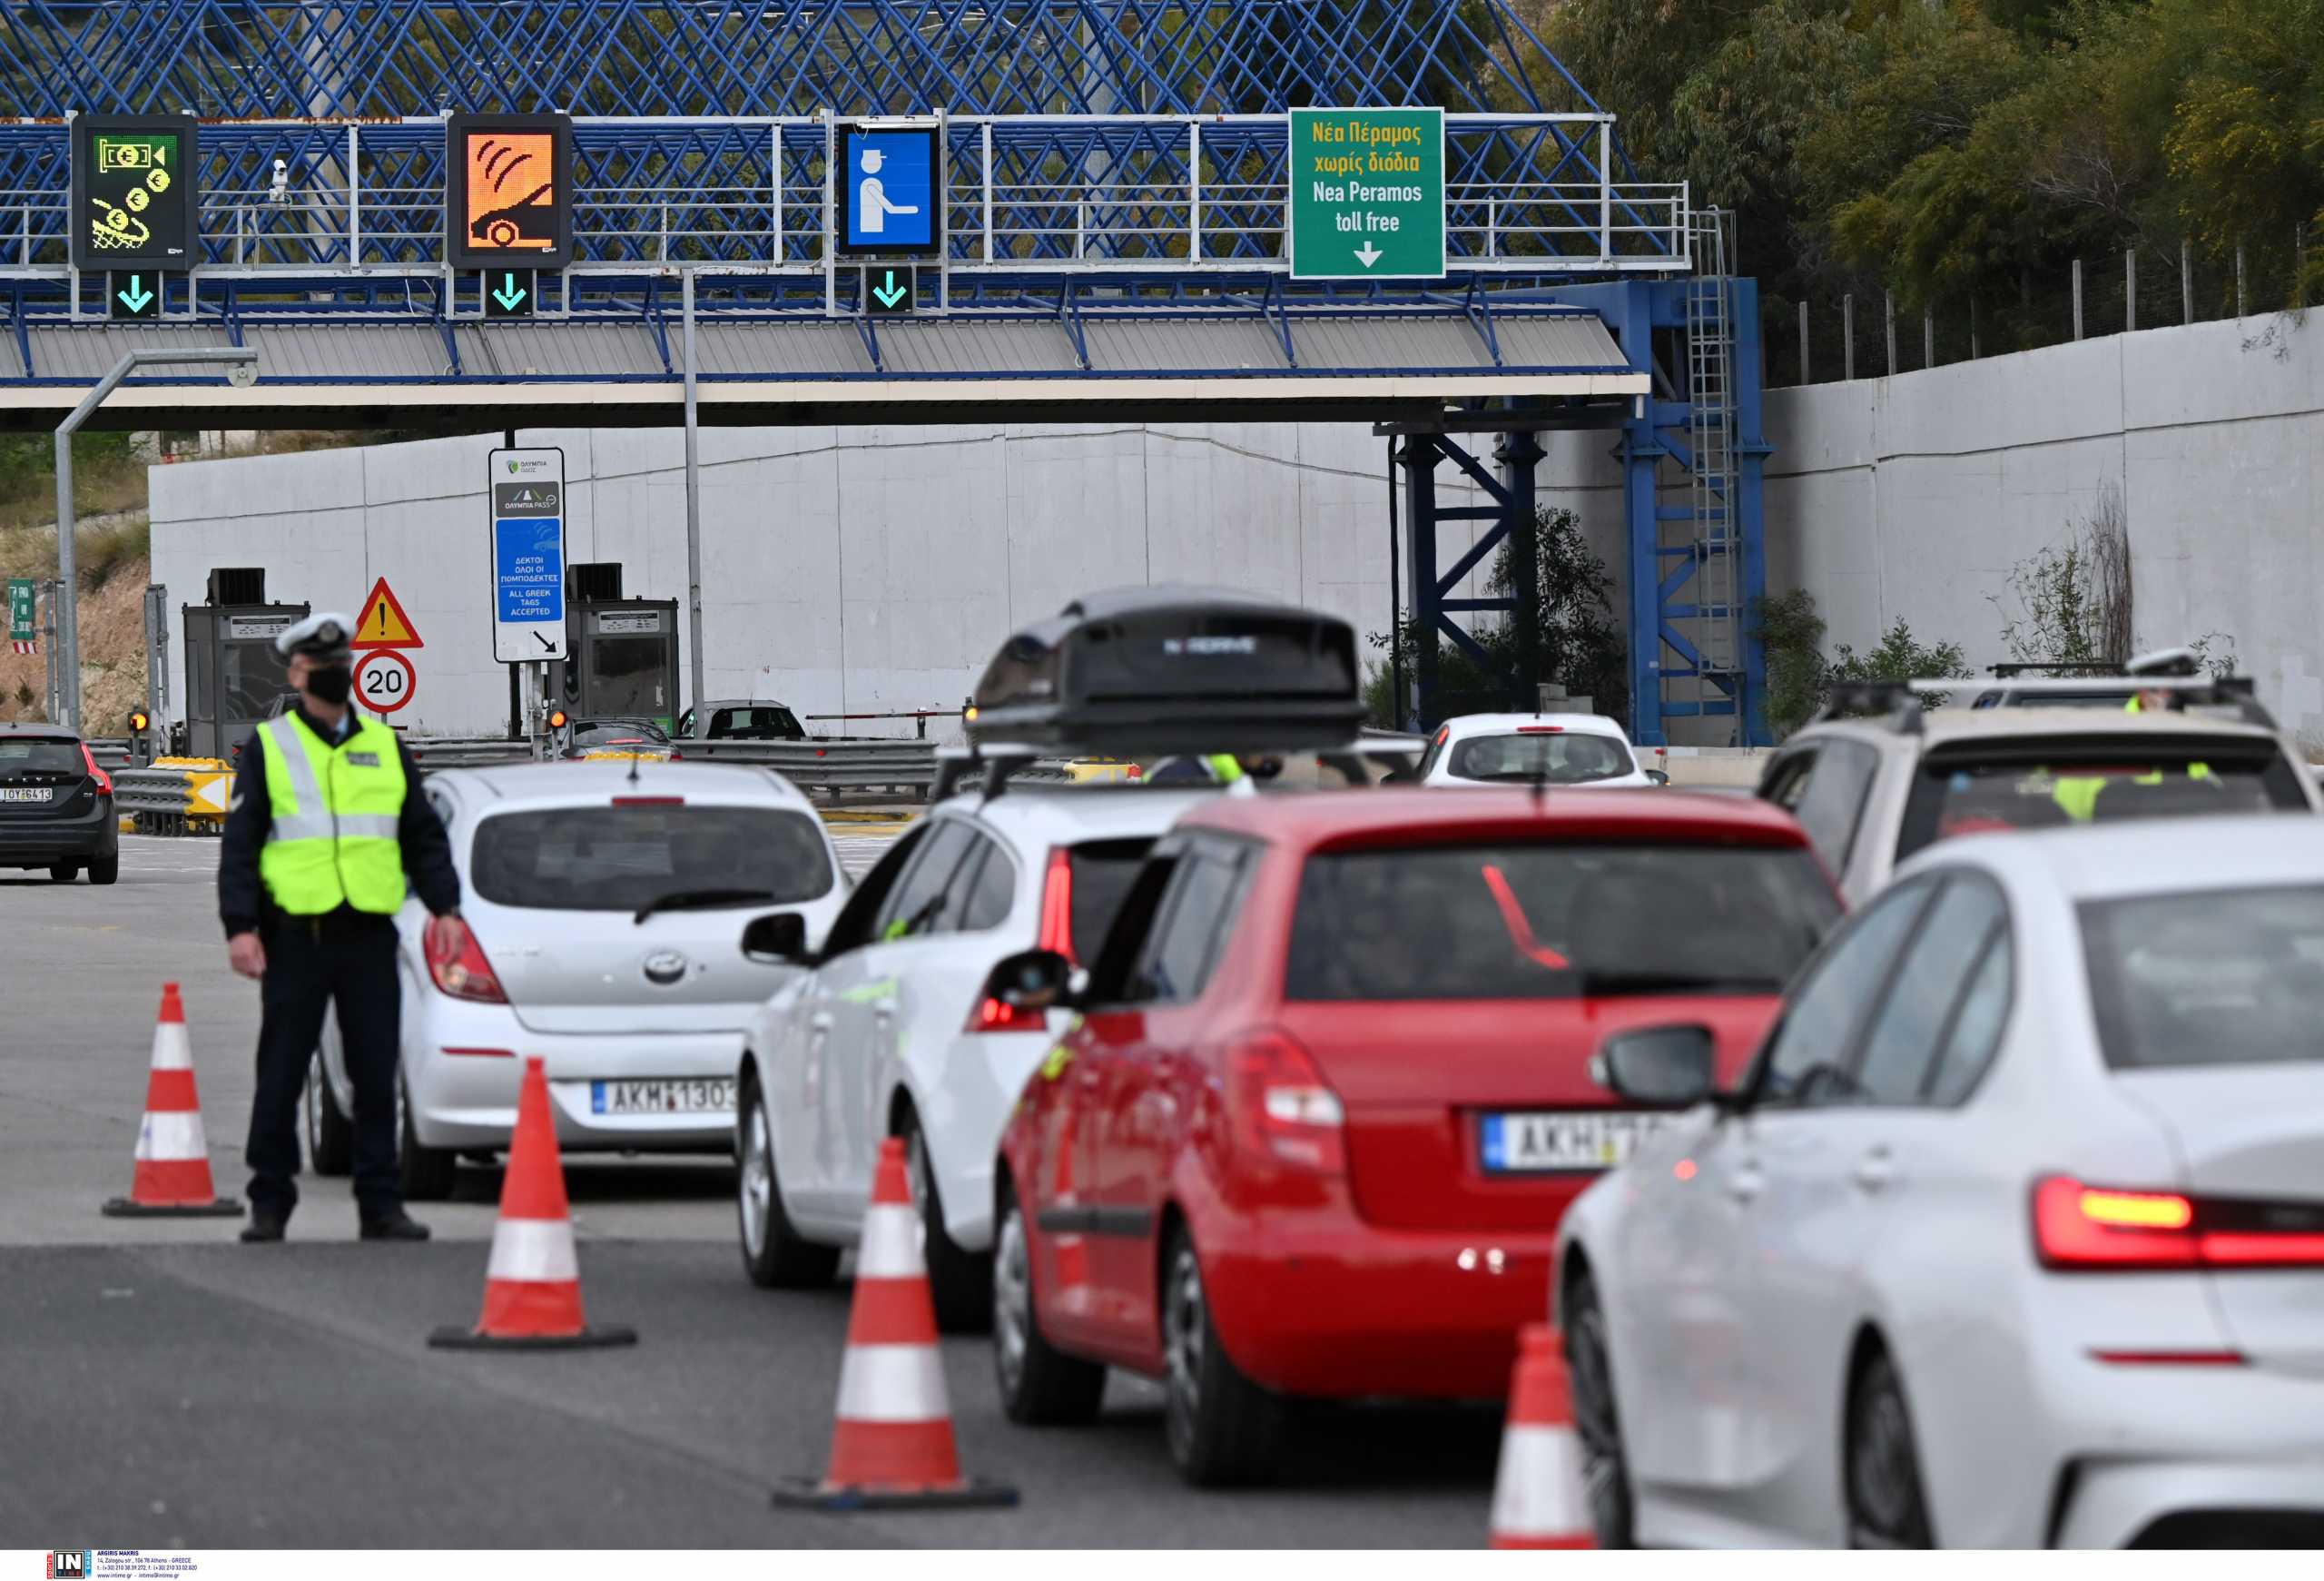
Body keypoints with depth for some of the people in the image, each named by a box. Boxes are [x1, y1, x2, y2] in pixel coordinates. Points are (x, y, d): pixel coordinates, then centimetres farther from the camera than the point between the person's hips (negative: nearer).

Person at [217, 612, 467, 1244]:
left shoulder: (385, 746, 13)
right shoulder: (269, 747, 3)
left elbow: (423, 836, 16)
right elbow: (239, 843, 0)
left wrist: (445, 907, 4)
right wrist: (240, 926, -10)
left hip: (370, 936, 2)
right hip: (296, 936, -2)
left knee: (376, 1078, 3)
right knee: (280, 1078, 2)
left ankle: (381, 1204, 8)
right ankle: (270, 1203, 11)